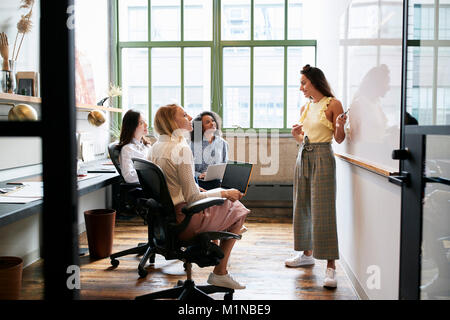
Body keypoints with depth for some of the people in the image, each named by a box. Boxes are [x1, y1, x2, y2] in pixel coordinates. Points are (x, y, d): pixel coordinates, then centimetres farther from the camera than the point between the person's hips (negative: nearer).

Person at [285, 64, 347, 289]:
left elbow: (339, 139, -5)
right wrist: (296, 134, 0)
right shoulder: (306, 107, 15)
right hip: (303, 156, 8)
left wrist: (340, 126, -25)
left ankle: (330, 266, -7)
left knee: (323, 211, -11)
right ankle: (307, 253, 27)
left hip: (322, 157, -7)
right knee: (302, 207, 12)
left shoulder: (333, 104, -4)